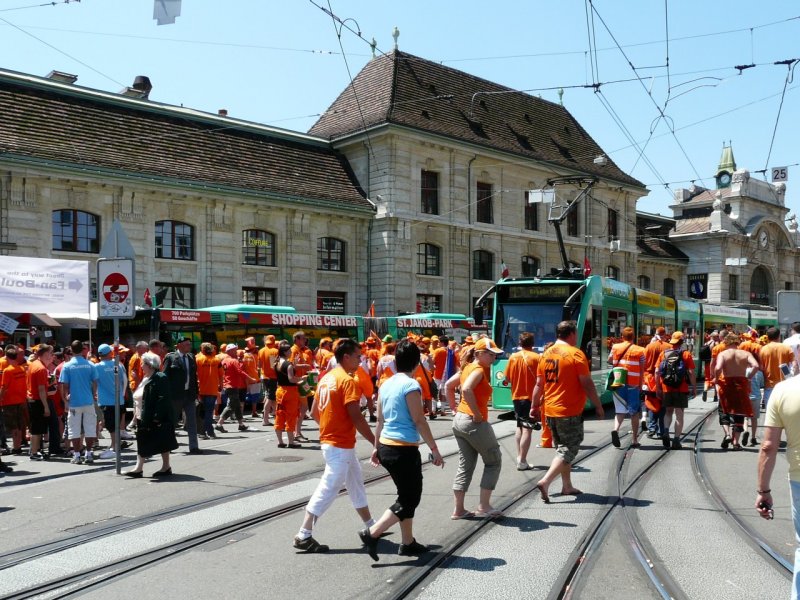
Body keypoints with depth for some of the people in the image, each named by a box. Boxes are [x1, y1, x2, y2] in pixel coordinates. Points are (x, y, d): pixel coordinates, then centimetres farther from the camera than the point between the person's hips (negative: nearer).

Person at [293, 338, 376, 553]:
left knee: (356, 484, 20)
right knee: (328, 489, -4)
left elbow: (314, 412, 13)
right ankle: (303, 536, -1)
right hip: (340, 445, -10)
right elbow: (356, 417, -21)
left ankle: (370, 527, 33)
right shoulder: (347, 381, -17)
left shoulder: (326, 378, 9)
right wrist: (376, 442, -15)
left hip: (331, 440, 10)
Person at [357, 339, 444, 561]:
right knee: (410, 499, 4)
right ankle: (371, 534, -3)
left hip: (386, 447, 8)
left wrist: (377, 447, 22)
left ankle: (408, 542, 26)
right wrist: (434, 449, -8)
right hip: (404, 449, -8)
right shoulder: (411, 385, -14)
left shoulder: (386, 384, 8)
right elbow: (419, 421, -15)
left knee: (406, 495, 20)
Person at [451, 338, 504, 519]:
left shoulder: (468, 368, 12)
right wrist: (477, 414, -23)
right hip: (474, 422, -9)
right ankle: (483, 505, 9)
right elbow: (466, 389, -31)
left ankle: (458, 509, 13)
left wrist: (456, 408, 17)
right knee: (494, 461, 7)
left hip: (459, 420, 9)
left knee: (465, 465, 12)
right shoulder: (479, 370, -14)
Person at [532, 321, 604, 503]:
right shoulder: (576, 354, -11)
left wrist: (535, 406, 21)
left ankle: (567, 486, 25)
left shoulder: (546, 354, 7)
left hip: (550, 411, 7)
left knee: (563, 447, 19)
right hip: (570, 412, -7)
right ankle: (545, 482, -14)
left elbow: (539, 384, 11)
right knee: (570, 449, 0)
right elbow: (587, 383, -13)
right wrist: (598, 406, -3)